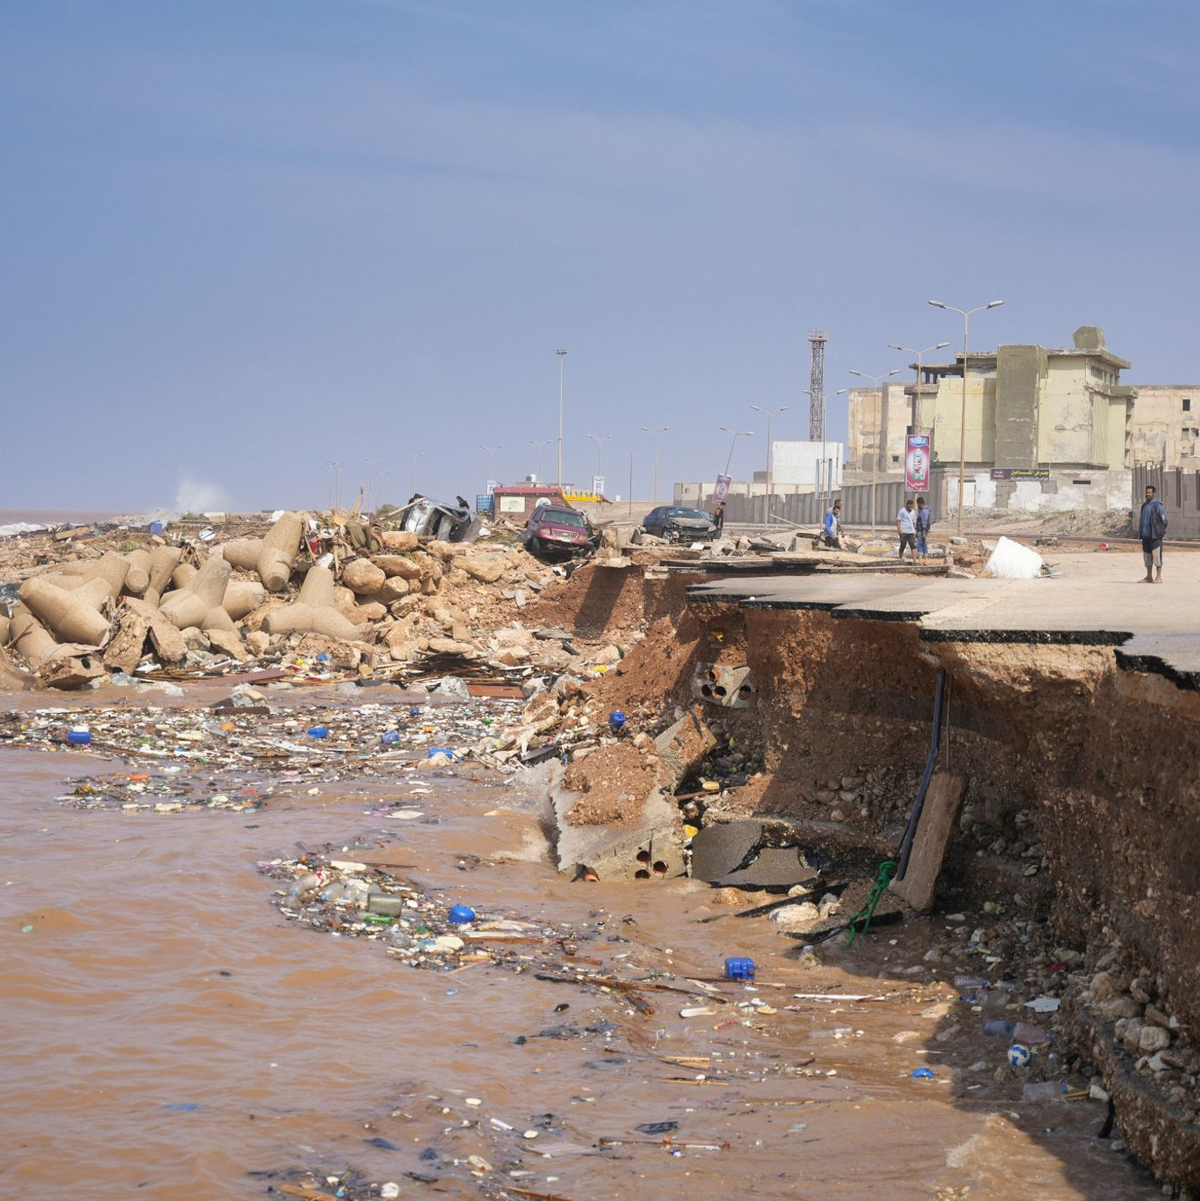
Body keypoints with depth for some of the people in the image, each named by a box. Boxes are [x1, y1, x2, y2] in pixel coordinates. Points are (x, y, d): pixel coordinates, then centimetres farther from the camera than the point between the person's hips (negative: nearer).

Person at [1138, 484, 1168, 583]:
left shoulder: (1157, 505, -7)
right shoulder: (1144, 505, 15)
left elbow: (1164, 519, -7)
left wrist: (1160, 531, -3)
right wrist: (1140, 531, 15)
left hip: (1155, 535, -7)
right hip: (1145, 535, 8)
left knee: (1156, 555, -6)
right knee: (1147, 556, 10)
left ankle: (1158, 577, -3)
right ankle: (1149, 577, 16)